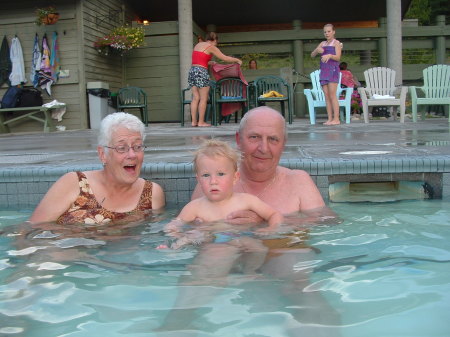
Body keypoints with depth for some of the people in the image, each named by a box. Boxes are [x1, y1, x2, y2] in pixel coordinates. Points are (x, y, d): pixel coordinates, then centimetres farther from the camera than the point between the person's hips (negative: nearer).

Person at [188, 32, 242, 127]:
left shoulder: (198, 45, 19)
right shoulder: (211, 47, -1)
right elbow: (225, 58, -2)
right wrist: (237, 60, 12)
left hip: (192, 70, 7)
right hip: (202, 71, -7)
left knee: (195, 98, 7)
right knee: (203, 99, -1)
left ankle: (194, 121, 5)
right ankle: (201, 122, -1)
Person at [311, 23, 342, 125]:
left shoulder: (336, 43, 5)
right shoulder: (322, 43, 21)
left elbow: (338, 57, -8)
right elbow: (312, 55, 16)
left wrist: (329, 55, -28)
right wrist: (317, 50, -6)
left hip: (333, 70, -6)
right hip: (323, 70, 6)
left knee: (332, 94, -12)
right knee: (326, 96, 0)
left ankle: (336, 119, -13)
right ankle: (330, 119, 0)